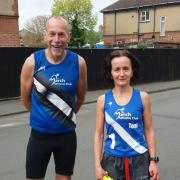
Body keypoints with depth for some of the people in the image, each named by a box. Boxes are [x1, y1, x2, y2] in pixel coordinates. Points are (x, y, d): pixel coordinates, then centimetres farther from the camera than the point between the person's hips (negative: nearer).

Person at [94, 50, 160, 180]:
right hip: (112, 160, 0)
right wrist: (98, 164, -2)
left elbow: (149, 130, 1)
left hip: (139, 159, 0)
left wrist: (153, 160, 0)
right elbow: (99, 134, 0)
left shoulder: (142, 97, -5)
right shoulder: (103, 100, -4)